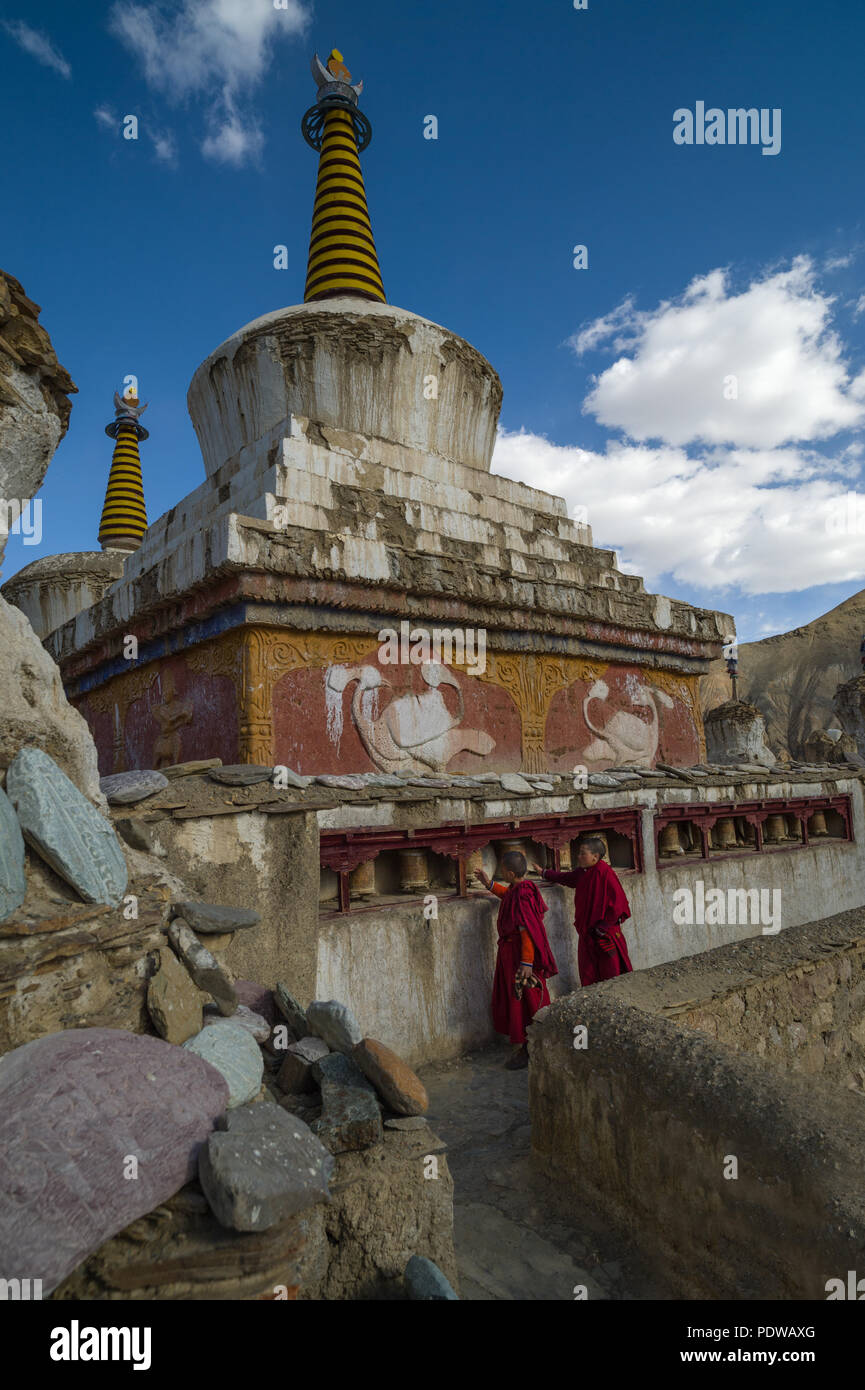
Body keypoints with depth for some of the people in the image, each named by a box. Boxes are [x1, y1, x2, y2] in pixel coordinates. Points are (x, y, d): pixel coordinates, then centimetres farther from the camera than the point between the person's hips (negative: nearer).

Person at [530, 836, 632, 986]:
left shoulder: (605, 874, -18)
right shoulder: (582, 873, 5)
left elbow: (619, 905, -17)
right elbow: (565, 877, 27)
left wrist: (602, 928, -14)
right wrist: (543, 872, 36)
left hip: (606, 934, -7)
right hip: (587, 933, 7)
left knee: (612, 975, 2)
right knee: (588, 976, 11)